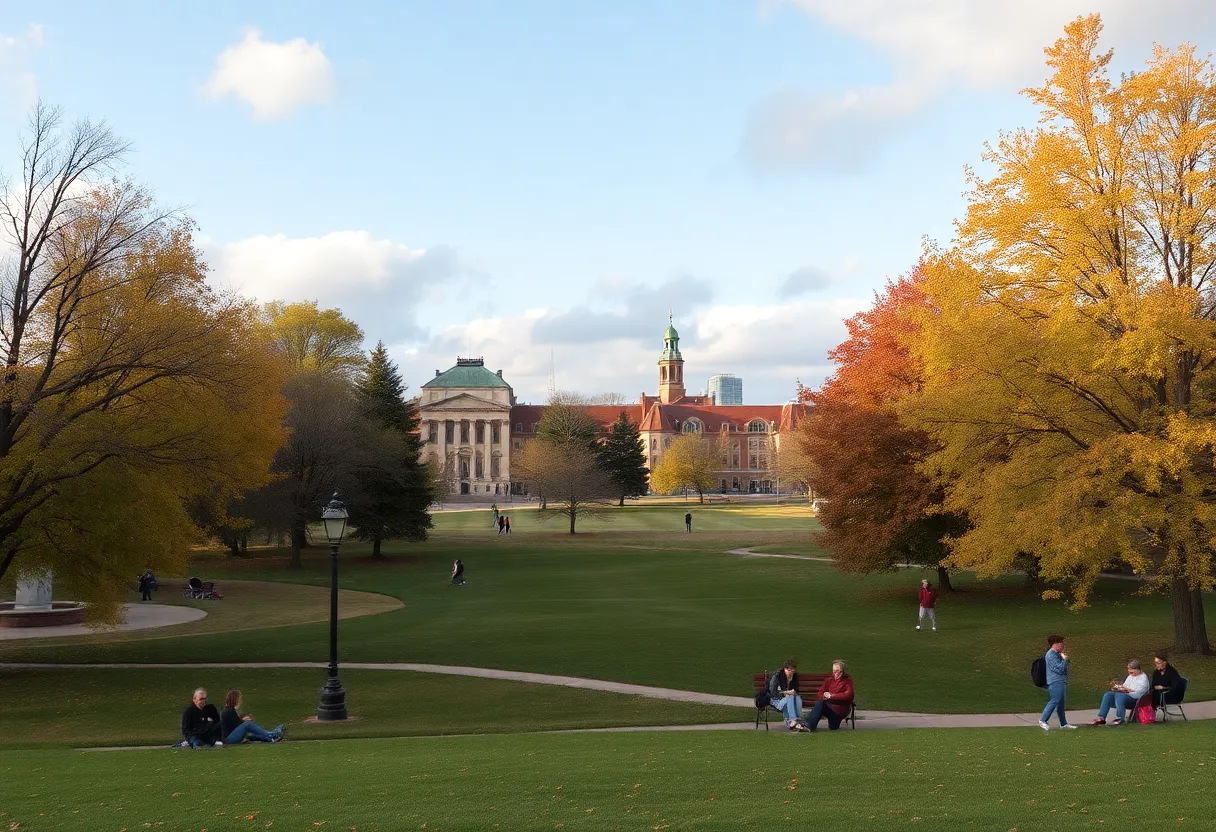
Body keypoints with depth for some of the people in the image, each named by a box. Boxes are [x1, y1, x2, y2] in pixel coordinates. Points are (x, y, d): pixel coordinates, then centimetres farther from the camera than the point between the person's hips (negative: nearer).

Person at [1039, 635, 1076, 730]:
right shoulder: (1051, 655, -15)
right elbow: (1060, 668, -19)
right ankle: (1042, 721, -12)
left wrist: (1063, 657, 10)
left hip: (1061, 681, 11)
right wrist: (1065, 659, -8)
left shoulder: (1057, 654, 18)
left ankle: (1063, 723, 16)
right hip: (1055, 682, -11)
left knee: (1061, 703, 12)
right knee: (1055, 701, -15)